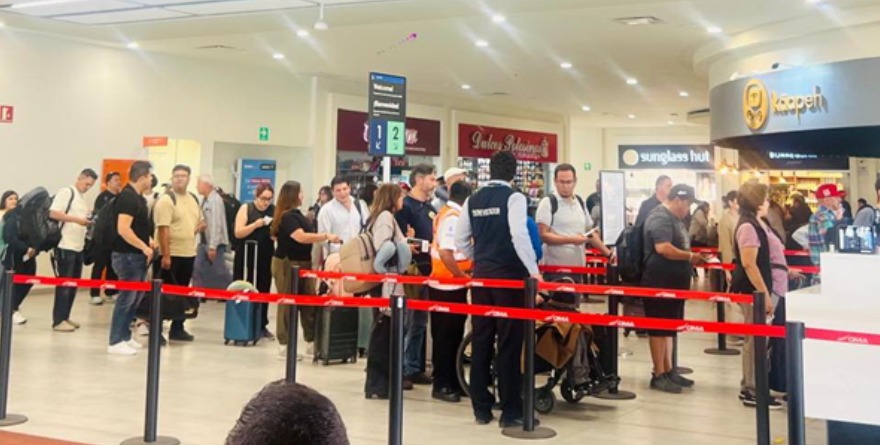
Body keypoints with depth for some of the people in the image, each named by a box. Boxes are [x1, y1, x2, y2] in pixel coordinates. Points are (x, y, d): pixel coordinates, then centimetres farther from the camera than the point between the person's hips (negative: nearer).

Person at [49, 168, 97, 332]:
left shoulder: (83, 198, 18)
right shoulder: (66, 192, -7)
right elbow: (53, 213, -17)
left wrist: (89, 222, 4)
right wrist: (77, 219, -21)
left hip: (78, 247, 8)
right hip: (65, 246, -8)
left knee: (73, 284, 11)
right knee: (64, 284, -5)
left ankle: (65, 318, 19)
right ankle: (58, 321, 0)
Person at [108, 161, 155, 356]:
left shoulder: (138, 197, 13)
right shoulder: (128, 197, -17)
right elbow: (123, 229, -25)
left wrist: (148, 239, 11)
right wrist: (145, 247, -19)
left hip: (137, 255, 10)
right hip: (128, 255, -10)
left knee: (135, 297, 15)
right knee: (127, 297, -4)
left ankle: (125, 337, 25)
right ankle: (116, 342, 3)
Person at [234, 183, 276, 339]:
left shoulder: (275, 211, 5)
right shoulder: (246, 209, -1)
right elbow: (238, 233, -7)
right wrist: (255, 225, -19)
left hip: (266, 257, 2)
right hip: (246, 256, -2)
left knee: (263, 291, 4)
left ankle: (262, 325, 12)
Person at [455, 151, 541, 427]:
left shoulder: (473, 200, 9)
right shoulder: (513, 197, -8)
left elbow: (461, 241, 12)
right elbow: (519, 236, -20)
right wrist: (534, 270, -15)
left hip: (481, 275, 5)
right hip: (509, 275, -5)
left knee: (481, 341, 10)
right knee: (510, 343, 0)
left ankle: (481, 409, 16)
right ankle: (510, 412, 4)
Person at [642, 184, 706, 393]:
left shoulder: (674, 218, 17)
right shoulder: (660, 217, -15)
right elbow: (663, 248, -27)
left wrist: (692, 258, 12)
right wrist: (690, 256, -18)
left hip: (674, 283, 10)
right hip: (660, 283, -10)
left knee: (669, 328, 15)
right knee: (659, 328, -4)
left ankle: (669, 371, 23)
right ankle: (659, 376, 2)